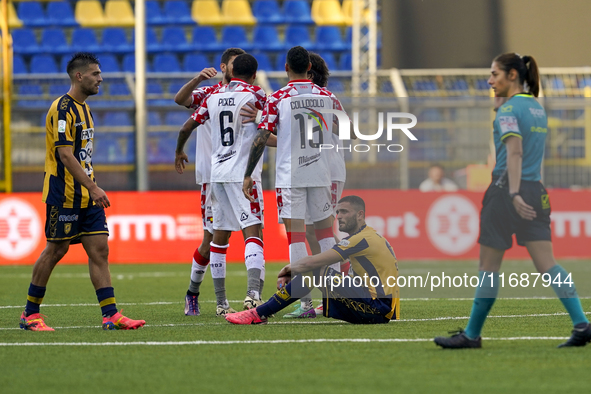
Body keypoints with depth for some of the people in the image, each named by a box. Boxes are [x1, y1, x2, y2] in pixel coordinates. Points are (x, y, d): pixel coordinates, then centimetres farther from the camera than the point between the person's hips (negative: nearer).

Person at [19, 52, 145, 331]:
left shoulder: (83, 108, 15)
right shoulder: (63, 109, -14)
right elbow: (65, 154, -21)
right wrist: (93, 187, -24)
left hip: (85, 195, 9)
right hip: (63, 194, -9)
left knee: (99, 249, 1)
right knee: (56, 250, -2)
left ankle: (110, 315, -2)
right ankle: (30, 314, 9)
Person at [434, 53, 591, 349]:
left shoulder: (508, 110, -10)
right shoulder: (538, 108, 15)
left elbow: (515, 152, -21)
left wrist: (514, 194, -29)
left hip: (506, 189, -7)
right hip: (536, 190, 7)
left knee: (489, 266, 3)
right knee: (546, 264, 0)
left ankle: (472, 334, 11)